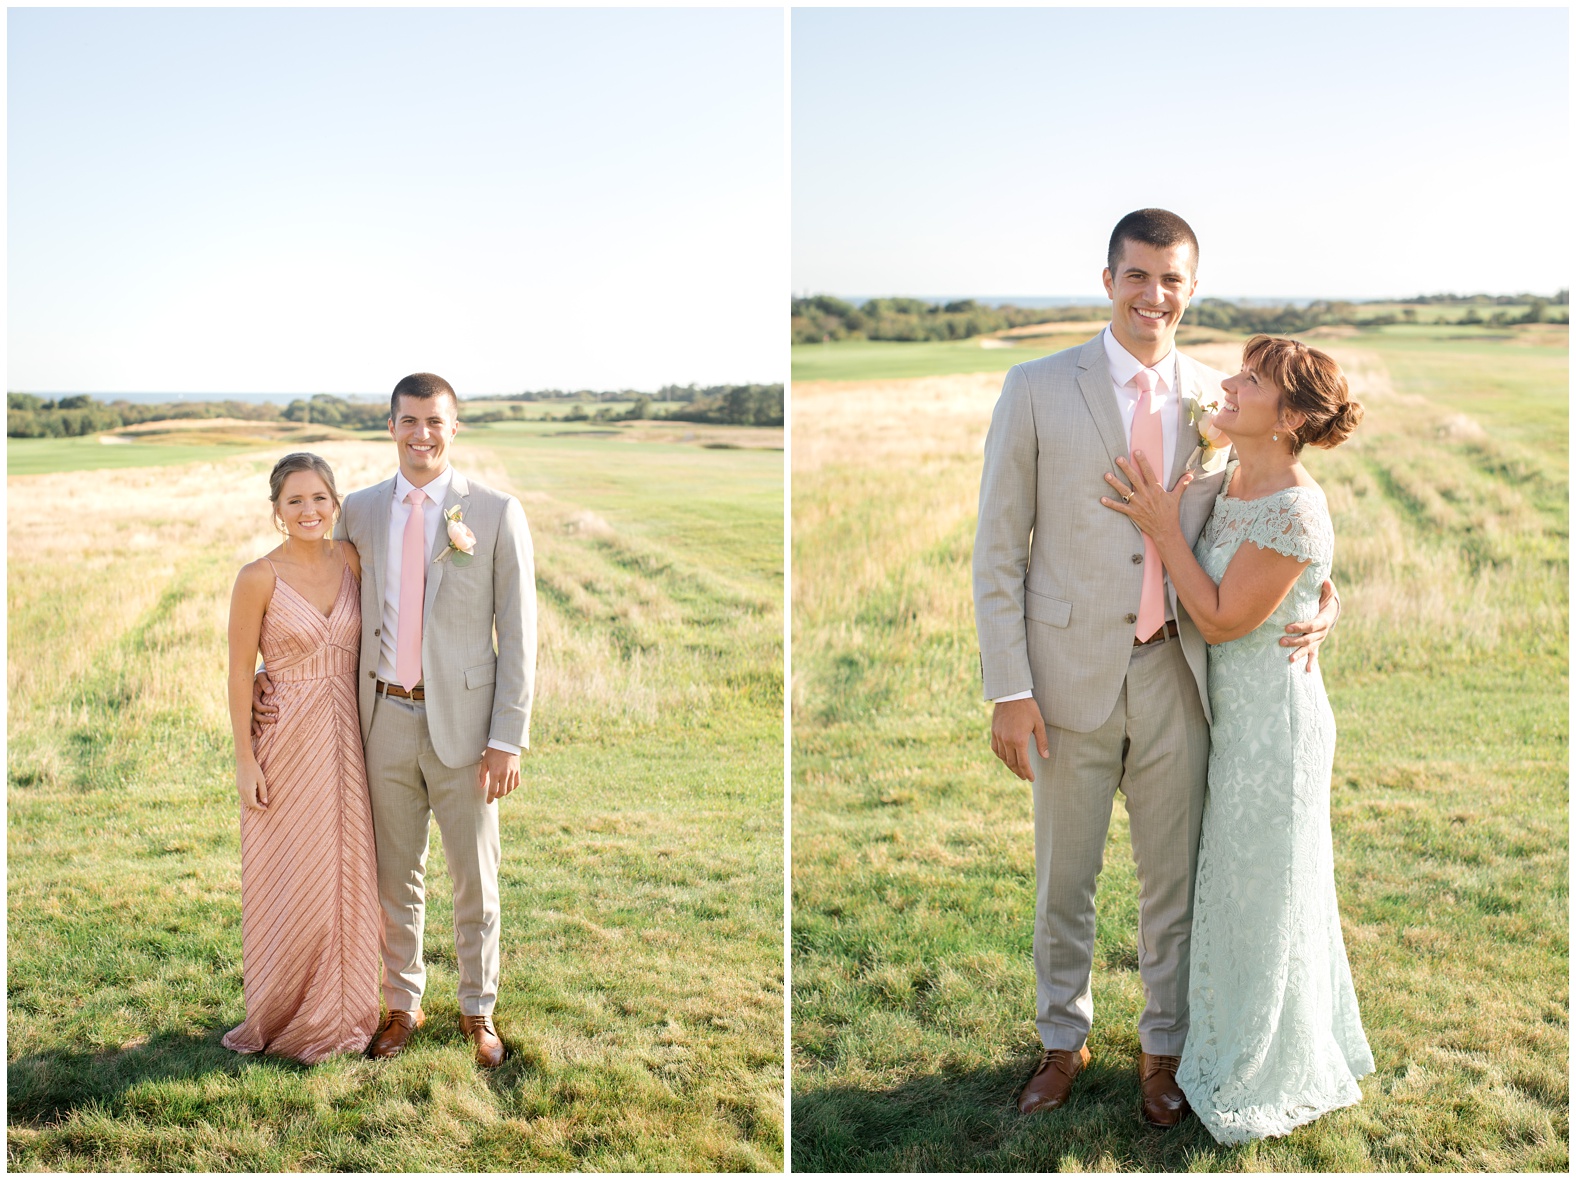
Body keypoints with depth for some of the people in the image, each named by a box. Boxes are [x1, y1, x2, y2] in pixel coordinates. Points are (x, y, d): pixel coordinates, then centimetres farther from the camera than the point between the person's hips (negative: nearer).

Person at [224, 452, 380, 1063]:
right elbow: (240, 672, -8)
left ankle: (342, 1008, 29)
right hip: (289, 743, -4)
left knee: (348, 875, 12)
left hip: (348, 742, 4)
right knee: (290, 882, 6)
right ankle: (287, 1016, 24)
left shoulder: (351, 559, 1)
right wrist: (245, 760, -9)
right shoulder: (259, 578, -12)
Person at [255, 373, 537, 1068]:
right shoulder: (359, 510, 6)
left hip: (462, 722, -3)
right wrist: (278, 672, 1)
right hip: (385, 718, 3)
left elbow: (517, 630, -6)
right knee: (395, 877, 14)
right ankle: (402, 1005, 31)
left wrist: (508, 738, -10)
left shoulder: (496, 513, -5)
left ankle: (478, 1010, 27)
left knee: (474, 878, 9)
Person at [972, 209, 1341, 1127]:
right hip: (1072, 675, -2)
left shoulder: (1220, 400, 3)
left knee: (1174, 879, 14)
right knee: (1064, 879, 14)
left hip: (1178, 675, 2)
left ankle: (1165, 1049, 35)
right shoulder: (1039, 390, -5)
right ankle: (1065, 1040, 36)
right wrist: (1008, 690, -10)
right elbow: (999, 548, -5)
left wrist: (1317, 602, -8)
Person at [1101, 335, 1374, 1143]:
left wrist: (1163, 527, -18)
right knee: (1238, 883, 21)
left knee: (1265, 891, 7)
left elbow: (1221, 619, -21)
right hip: (1232, 711, 9)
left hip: (1273, 718, -9)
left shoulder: (1293, 510, -25)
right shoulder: (1231, 483, 2)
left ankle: (1267, 1077, 28)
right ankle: (1241, 1042, 41)